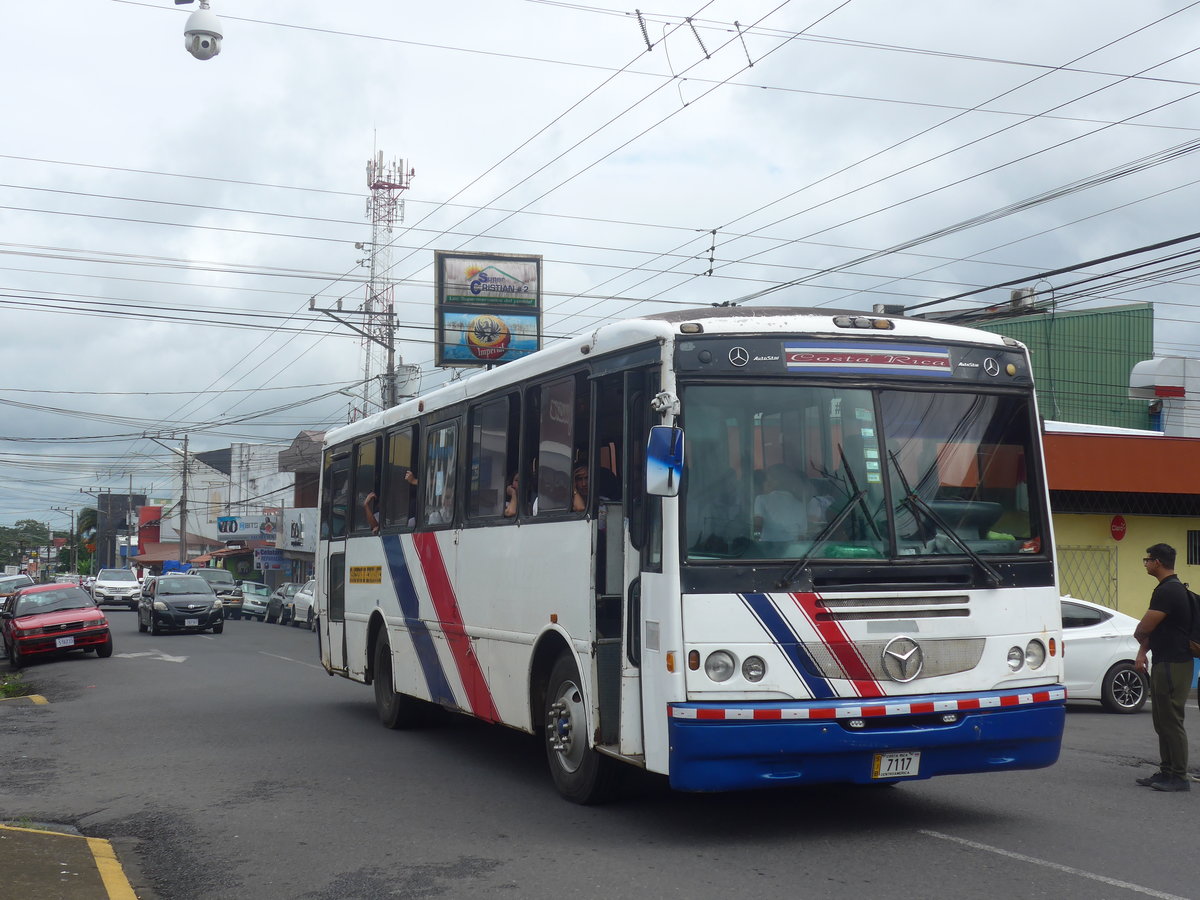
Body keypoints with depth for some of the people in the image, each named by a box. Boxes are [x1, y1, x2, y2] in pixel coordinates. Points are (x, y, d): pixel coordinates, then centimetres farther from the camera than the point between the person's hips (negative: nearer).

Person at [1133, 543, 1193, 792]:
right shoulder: (1173, 588, 16)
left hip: (1172, 666, -11)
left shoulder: (1168, 591, -18)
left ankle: (1179, 777, -2)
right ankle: (1167, 772, 21)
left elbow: (1143, 629, -18)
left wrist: (1139, 636, 4)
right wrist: (1143, 652, 7)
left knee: (1171, 721, -6)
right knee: (1163, 720, 15)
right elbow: (1153, 629, 19)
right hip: (1165, 662, 11)